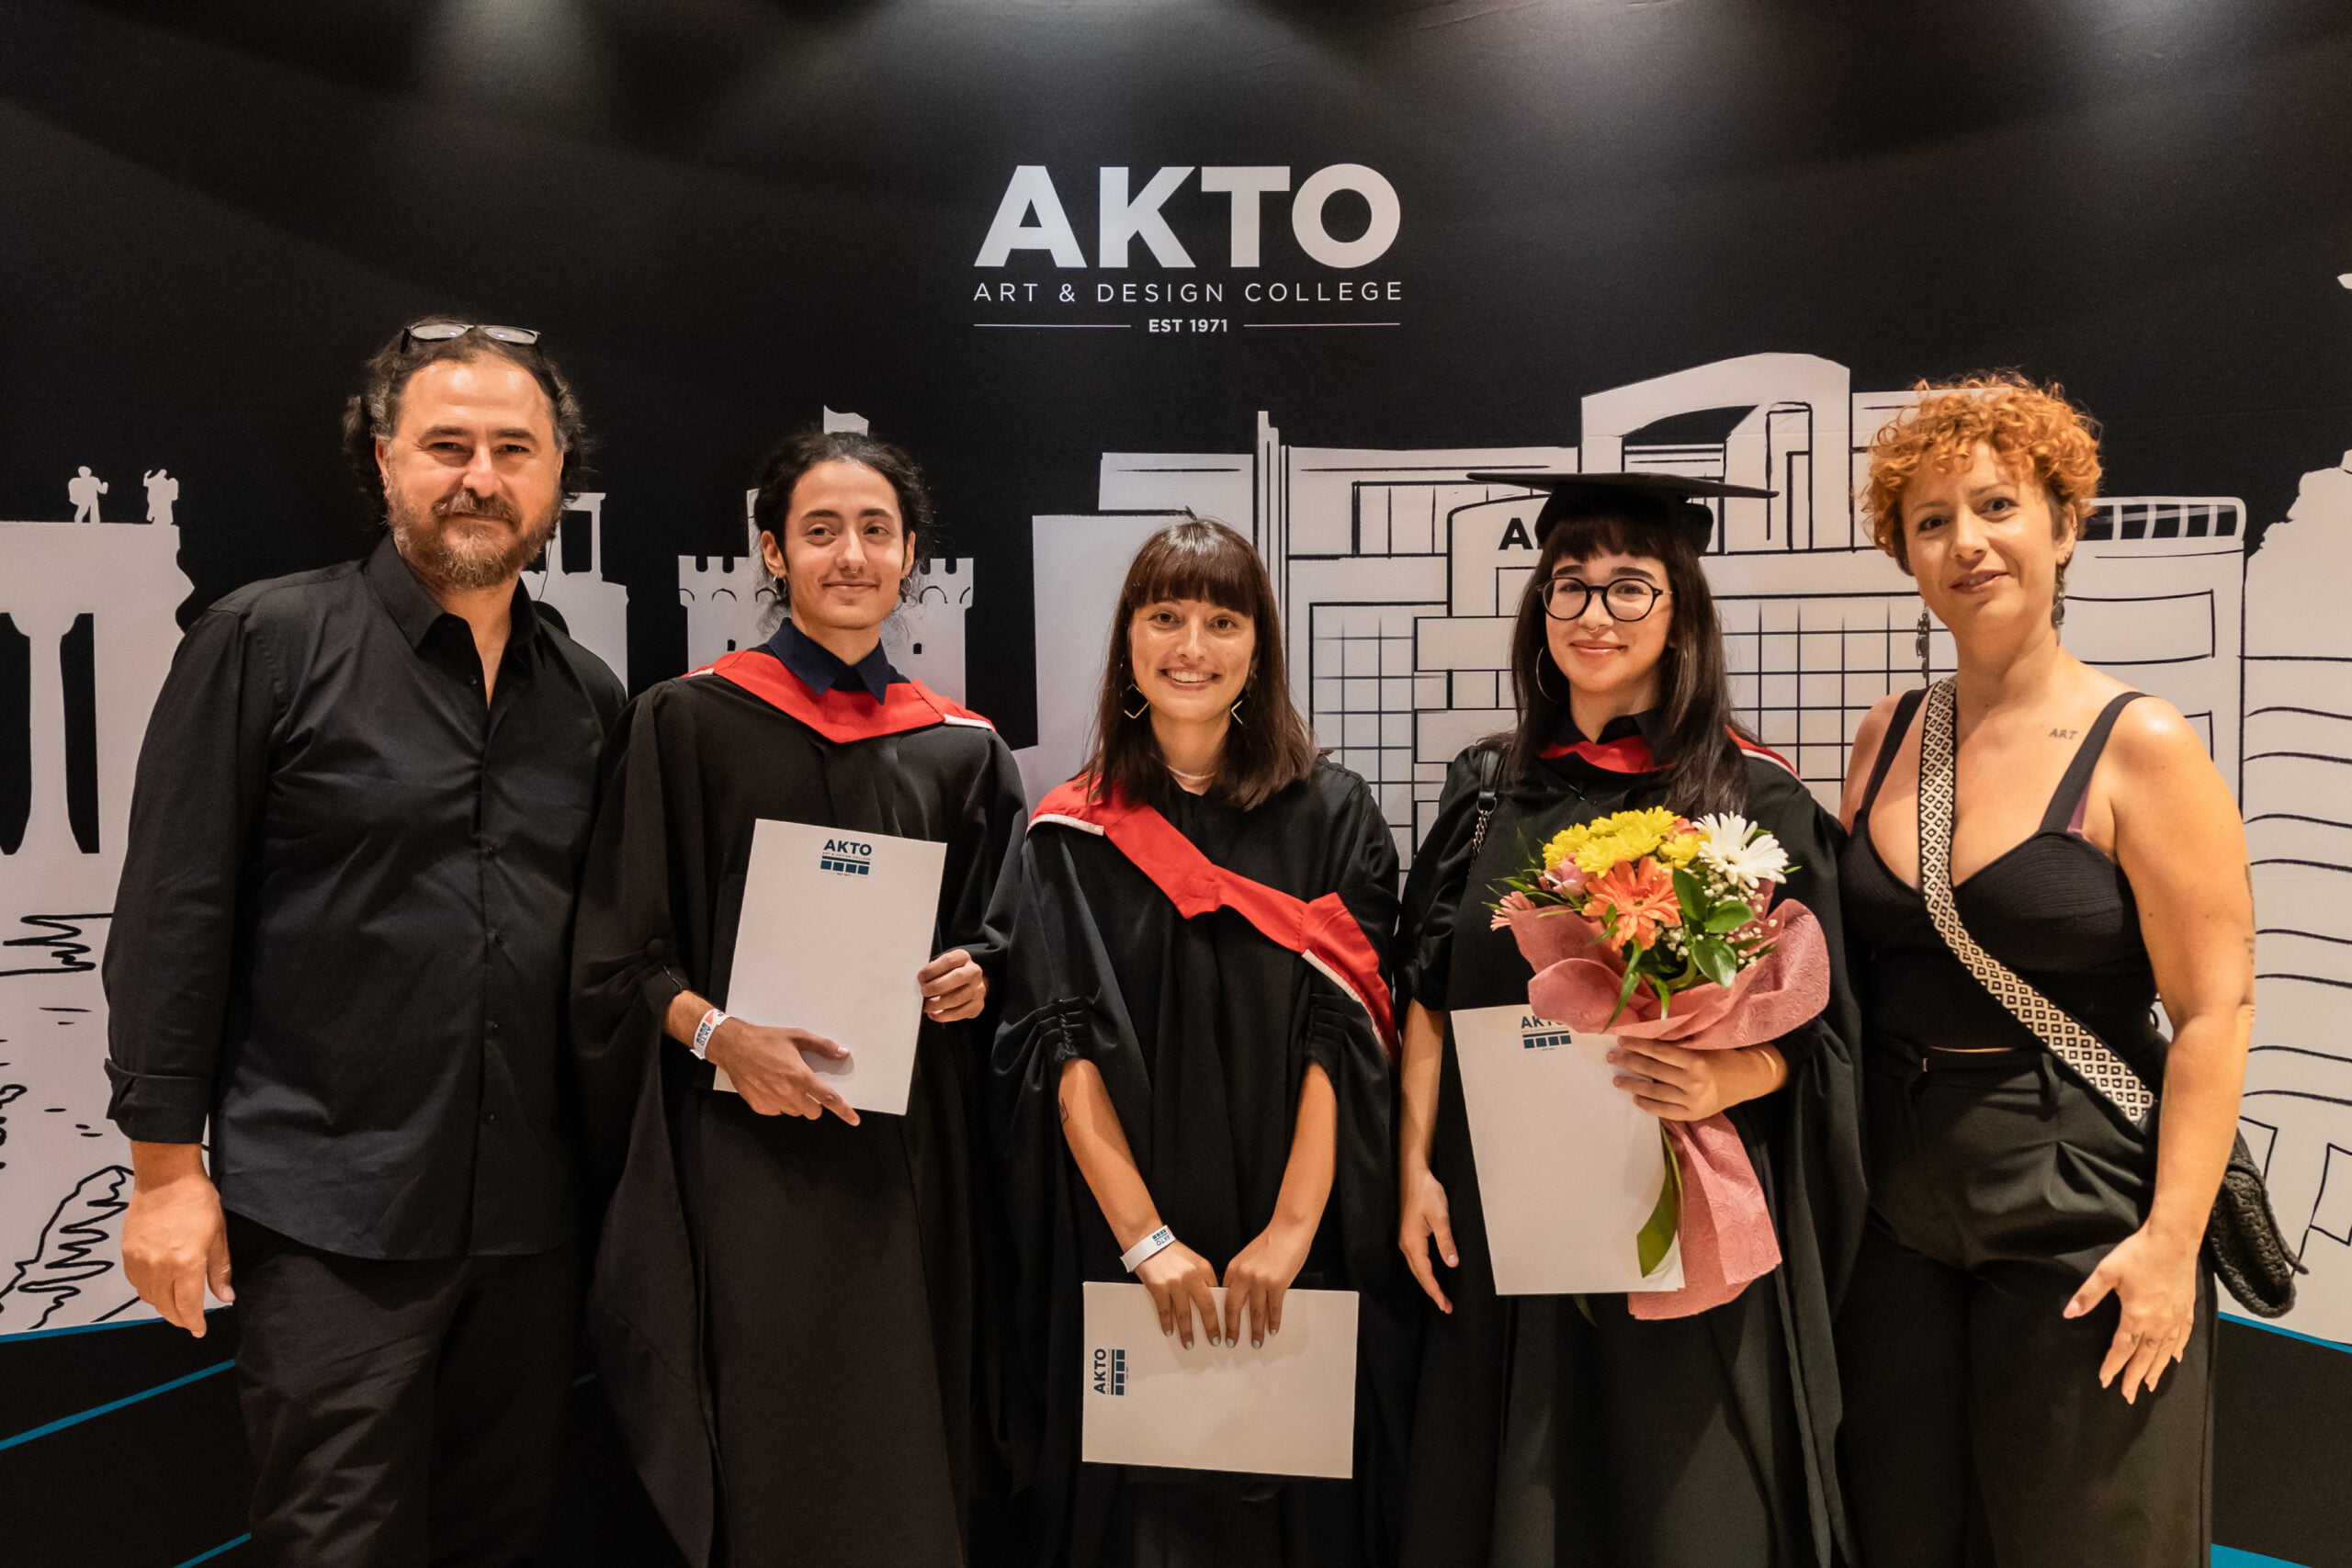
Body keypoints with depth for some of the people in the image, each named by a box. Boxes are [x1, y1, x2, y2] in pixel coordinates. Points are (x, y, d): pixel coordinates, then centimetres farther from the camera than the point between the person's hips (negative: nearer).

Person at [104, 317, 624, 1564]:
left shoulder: (589, 697, 8)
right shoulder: (265, 642, -5)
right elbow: (173, 913, -6)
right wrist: (167, 1164, -7)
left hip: (532, 1217, 5)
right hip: (331, 1218, -4)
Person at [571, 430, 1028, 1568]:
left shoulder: (961, 749, 9)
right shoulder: (686, 721, 0)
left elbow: (996, 938, 17)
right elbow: (617, 950, -2)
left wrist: (972, 979, -4)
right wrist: (715, 1031, -18)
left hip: (908, 1155, 3)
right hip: (740, 1145, -3)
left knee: (906, 1453, 8)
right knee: (765, 1457, 0)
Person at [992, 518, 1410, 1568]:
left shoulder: (1330, 816, 1)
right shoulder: (1073, 833, 2)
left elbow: (1345, 1036, -6)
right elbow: (1065, 1052, -6)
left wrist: (1292, 1228, -16)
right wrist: (1146, 1240, -15)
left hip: (1301, 1255, 0)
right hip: (1119, 1252, 0)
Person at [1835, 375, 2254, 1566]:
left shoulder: (2139, 749, -10)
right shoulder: (1886, 738, 4)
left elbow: (2214, 1011, -13)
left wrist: (2170, 1240, -18)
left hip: (2078, 1213, -4)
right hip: (1894, 1204, 5)